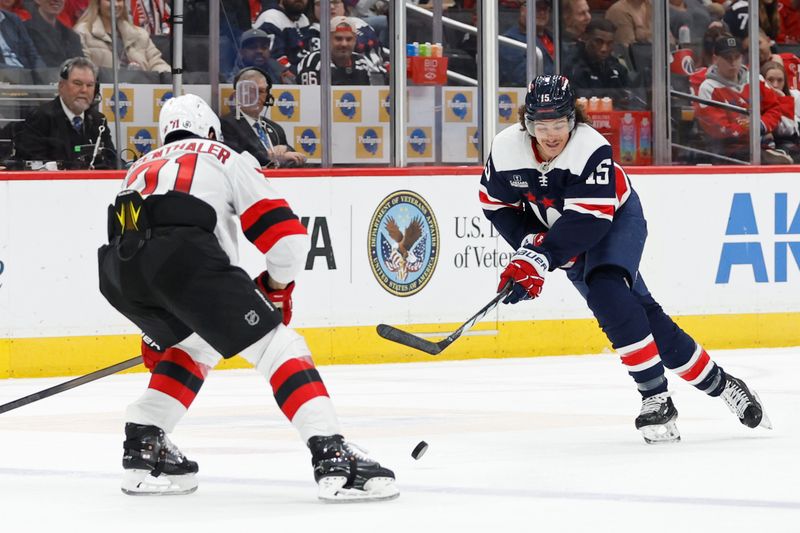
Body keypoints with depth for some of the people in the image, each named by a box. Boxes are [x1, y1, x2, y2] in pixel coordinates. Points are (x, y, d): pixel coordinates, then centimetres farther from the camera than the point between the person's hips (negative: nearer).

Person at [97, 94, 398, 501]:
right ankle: (332, 459, -14)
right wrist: (276, 287, 35)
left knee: (196, 347, 31)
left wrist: (156, 331, 54)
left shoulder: (140, 167, 41)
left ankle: (143, 451, 24)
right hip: (184, 256, -6)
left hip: (116, 269, 6)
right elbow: (287, 237, 16)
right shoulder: (226, 159, 26)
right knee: (275, 345, 0)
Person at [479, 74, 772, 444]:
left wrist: (539, 258, -46)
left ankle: (657, 399, -23)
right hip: (563, 235, 5)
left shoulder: (592, 150, -33)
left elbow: (587, 222, -39)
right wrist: (529, 245, -17)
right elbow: (496, 204, -5)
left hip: (615, 217, -5)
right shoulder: (507, 149, -20)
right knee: (641, 312, 0)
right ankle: (718, 384, 9)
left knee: (607, 292, -29)